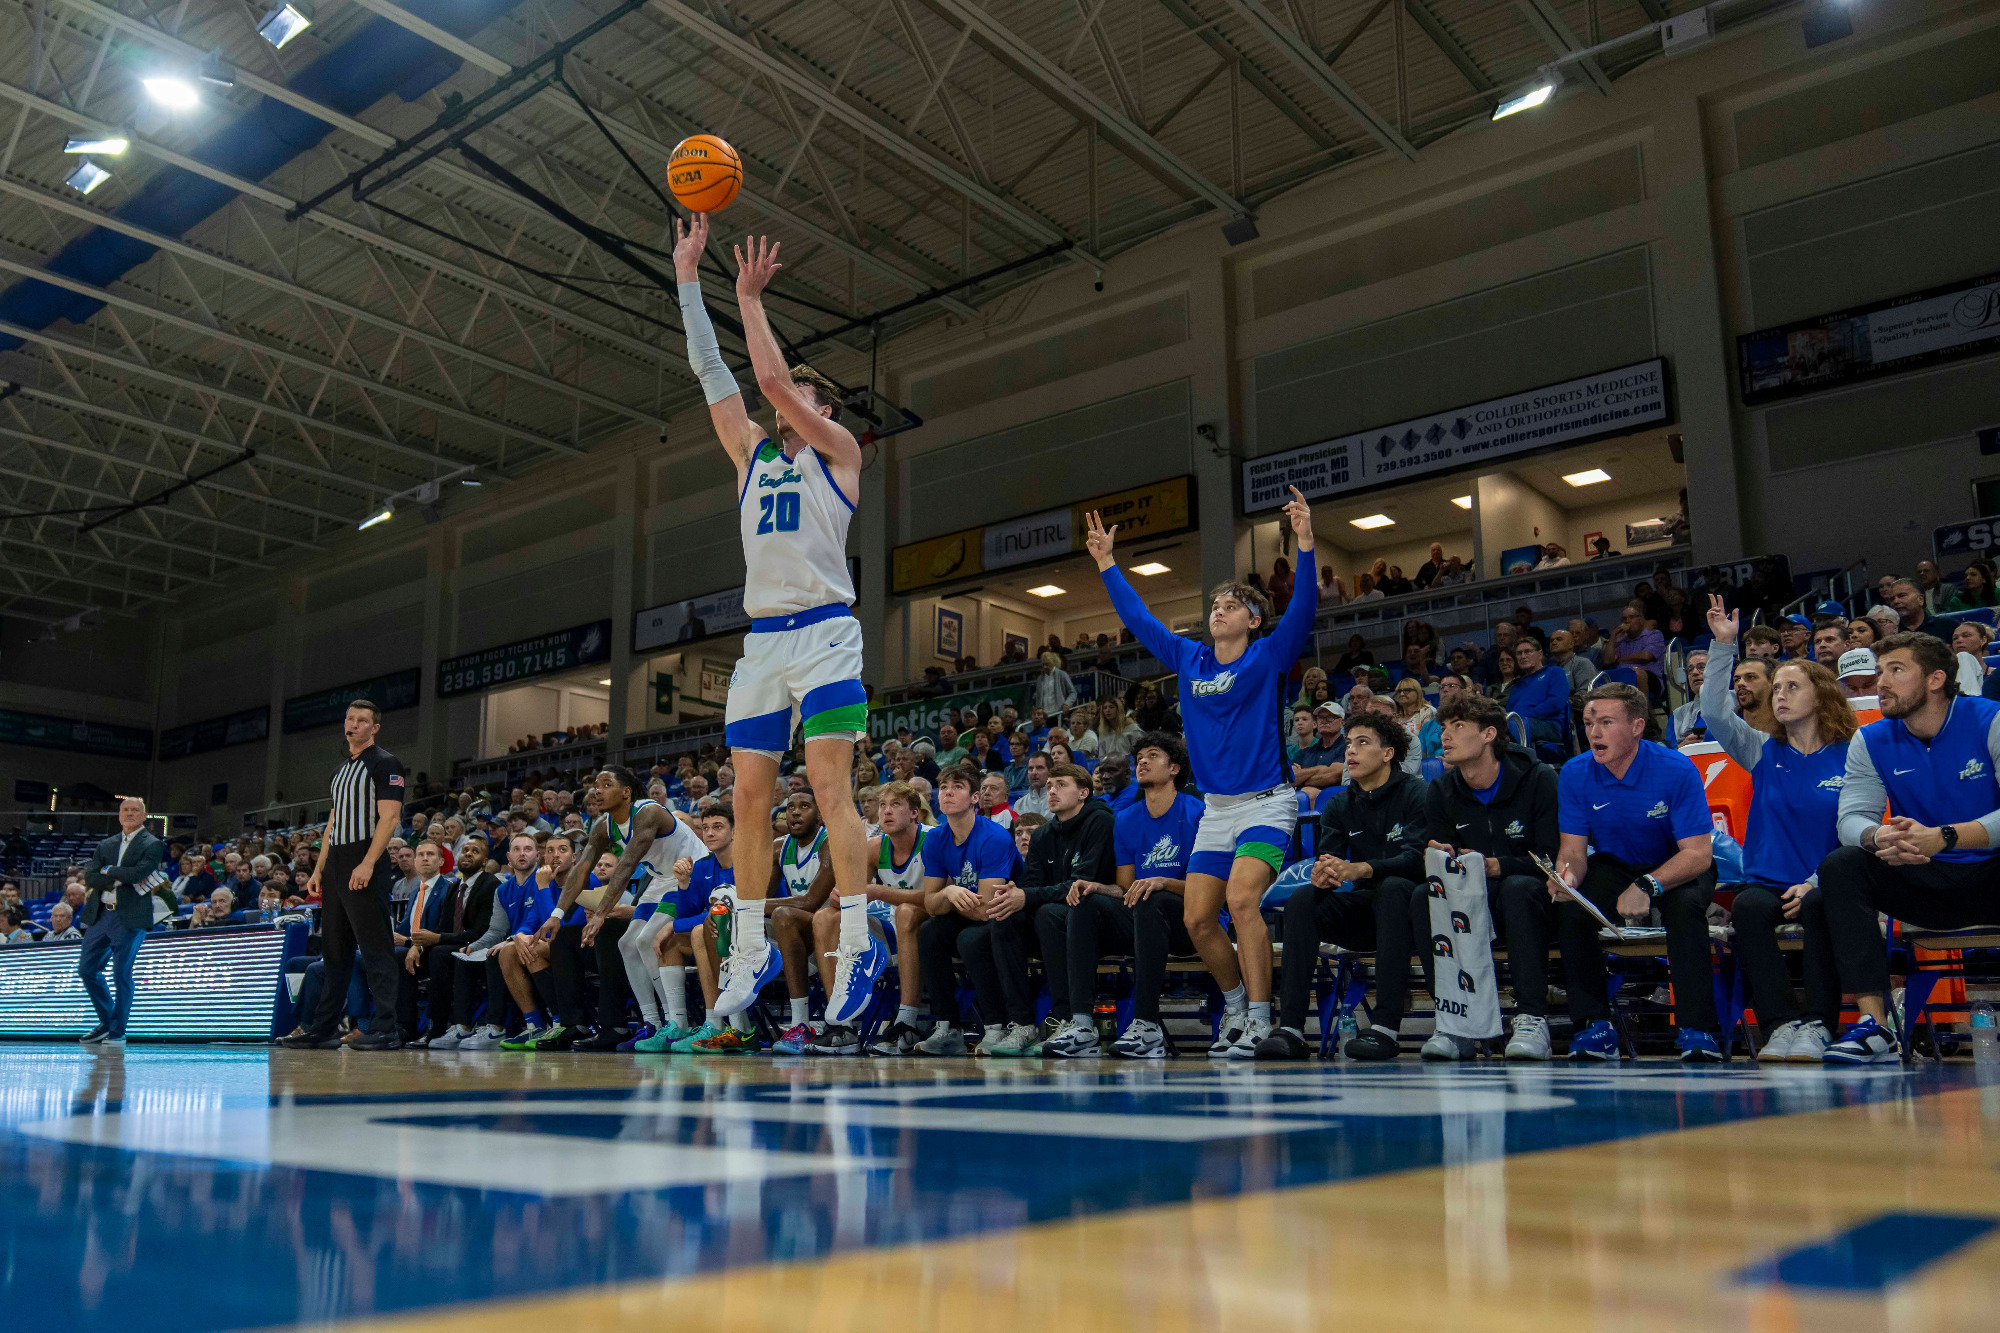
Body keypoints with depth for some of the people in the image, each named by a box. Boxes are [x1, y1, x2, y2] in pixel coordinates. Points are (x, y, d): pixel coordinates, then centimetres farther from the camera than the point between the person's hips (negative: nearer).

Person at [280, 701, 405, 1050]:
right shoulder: (341, 769, 22)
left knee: (376, 949, -10)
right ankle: (323, 1030, 15)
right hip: (335, 865, 8)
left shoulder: (384, 763, -3)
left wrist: (367, 864, -22)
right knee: (334, 950, 10)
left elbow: (389, 816, -13)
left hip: (366, 865, -8)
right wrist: (318, 871, 16)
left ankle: (384, 1030, -10)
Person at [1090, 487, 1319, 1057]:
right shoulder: (1189, 659, 11)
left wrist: (1305, 543, -26)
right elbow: (1138, 618, 19)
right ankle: (1238, 1007, 22)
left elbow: (1303, 608, -15)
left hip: (1266, 802, -6)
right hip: (1216, 809, 6)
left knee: (1241, 898, -24)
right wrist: (1106, 564, 20)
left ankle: (1259, 1021, -15)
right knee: (1198, 919, 0)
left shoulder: (1269, 656, -2)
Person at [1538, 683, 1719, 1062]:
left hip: (1676, 869, -3)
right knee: (1568, 909, -25)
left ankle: (1696, 1028, -25)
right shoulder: (1576, 773, -12)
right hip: (1612, 866, 3)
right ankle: (1595, 1024, -14)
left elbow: (1698, 854, -24)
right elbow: (1574, 849, -8)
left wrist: (1647, 886, -40)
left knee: (1685, 904, -36)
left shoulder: (1677, 770, -22)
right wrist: (1568, 875, -34)